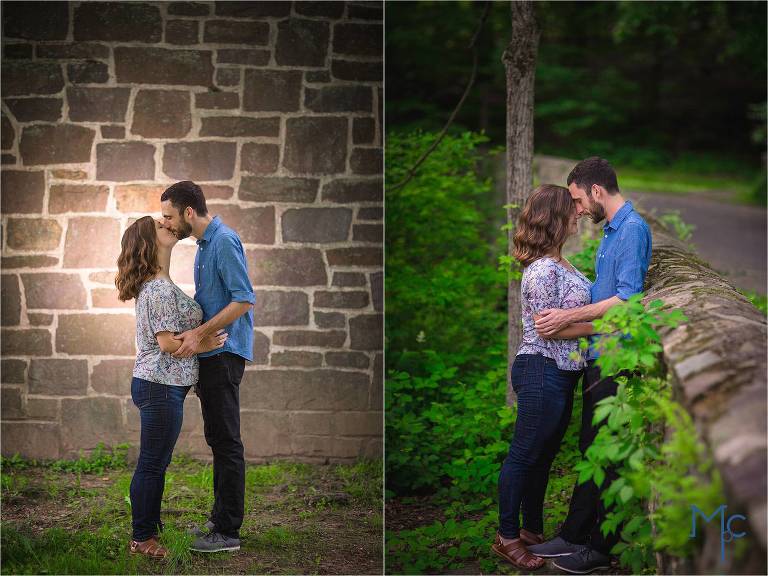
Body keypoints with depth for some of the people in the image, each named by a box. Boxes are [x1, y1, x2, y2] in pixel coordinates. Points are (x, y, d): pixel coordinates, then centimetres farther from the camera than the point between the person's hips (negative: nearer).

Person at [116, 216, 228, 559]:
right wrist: (204, 344, -8)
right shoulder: (160, 289, -17)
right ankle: (142, 539, 4)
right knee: (153, 464, -3)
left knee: (155, 463, 15)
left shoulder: (156, 285, 15)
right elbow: (167, 342, -20)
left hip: (155, 385, 10)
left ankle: (148, 531, 22)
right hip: (161, 386, -10)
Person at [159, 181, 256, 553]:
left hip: (224, 353, -10)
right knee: (218, 439, 15)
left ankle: (228, 531, -2)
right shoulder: (205, 244, 16)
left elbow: (244, 300, -22)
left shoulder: (225, 242, -15)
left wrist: (200, 334, -24)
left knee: (226, 442, -6)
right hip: (210, 354, 10)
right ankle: (221, 518, 23)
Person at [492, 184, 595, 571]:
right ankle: (507, 536, 10)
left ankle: (532, 529, 29)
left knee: (544, 455, 17)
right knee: (524, 455, 1)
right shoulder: (543, 271, -20)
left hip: (561, 375, 10)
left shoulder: (560, 264, 10)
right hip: (542, 372, -10)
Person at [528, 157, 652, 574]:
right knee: (591, 447, 14)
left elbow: (627, 298, -22)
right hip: (597, 355, 9)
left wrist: (568, 317, -20)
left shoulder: (633, 229, -14)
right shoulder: (611, 230, 16)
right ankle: (575, 534, 22)